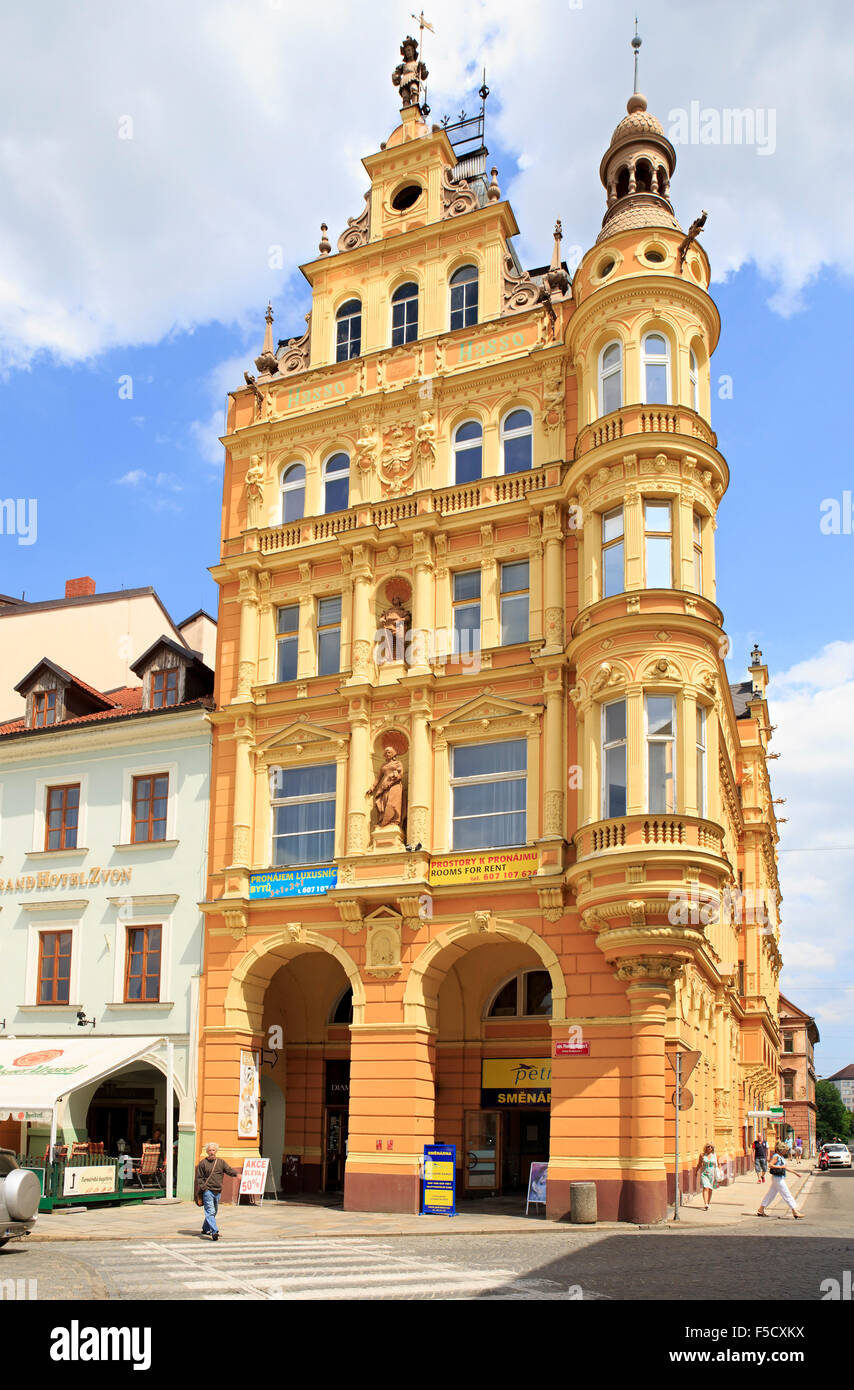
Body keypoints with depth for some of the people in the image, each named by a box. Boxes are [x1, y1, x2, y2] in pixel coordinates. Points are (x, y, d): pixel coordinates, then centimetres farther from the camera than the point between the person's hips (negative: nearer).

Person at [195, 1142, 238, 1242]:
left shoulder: (221, 1162, 9)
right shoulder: (203, 1163, 0)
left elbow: (229, 1170, 2)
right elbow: (199, 1177, 1)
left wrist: (236, 1174, -19)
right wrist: (203, 1187, -11)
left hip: (218, 1191, 5)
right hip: (207, 1191, -5)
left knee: (214, 1212, 15)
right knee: (210, 1211, -14)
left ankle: (206, 1229, 33)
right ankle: (214, 1232, -20)